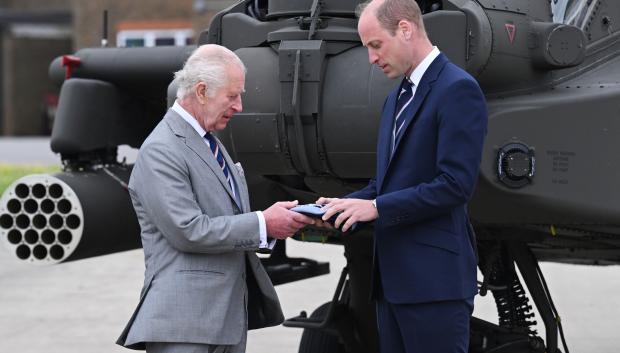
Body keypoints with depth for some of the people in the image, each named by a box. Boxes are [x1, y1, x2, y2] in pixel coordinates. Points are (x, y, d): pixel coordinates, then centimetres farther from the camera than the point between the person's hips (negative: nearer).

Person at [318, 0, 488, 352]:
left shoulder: (457, 89, -11)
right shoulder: (398, 98, 19)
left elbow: (455, 185, -19)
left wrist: (376, 207, -17)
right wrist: (346, 203, 3)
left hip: (434, 279, -9)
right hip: (394, 276, 9)